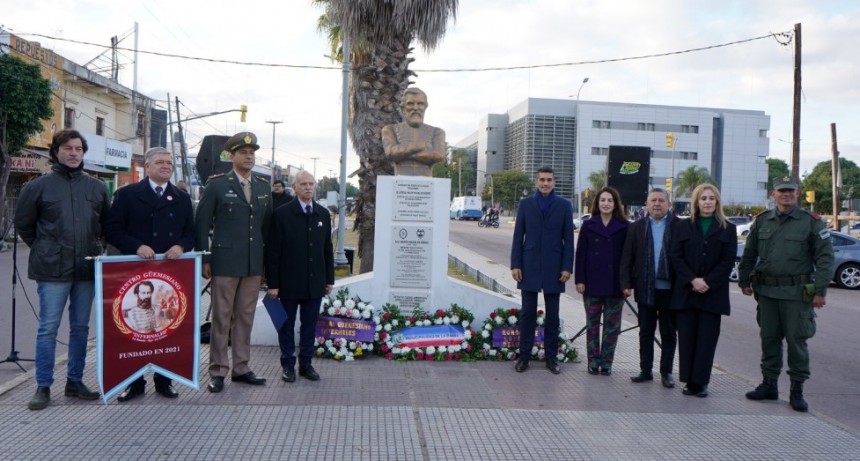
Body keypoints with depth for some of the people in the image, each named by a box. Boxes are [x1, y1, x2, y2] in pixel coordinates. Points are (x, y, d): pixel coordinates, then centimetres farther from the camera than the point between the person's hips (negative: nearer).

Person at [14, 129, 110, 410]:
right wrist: (44, 250, 6)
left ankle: (75, 381, 22)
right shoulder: (38, 186, -1)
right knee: (48, 329, 0)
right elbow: (23, 224, 7)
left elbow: (107, 223, 16)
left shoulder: (97, 187, 7)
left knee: (80, 327, 10)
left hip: (87, 270, 3)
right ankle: (43, 387, 10)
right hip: (52, 271, -3)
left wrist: (93, 247, 9)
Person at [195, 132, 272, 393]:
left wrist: (267, 261, 12)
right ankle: (217, 372, 10)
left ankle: (241, 368, 19)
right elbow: (202, 224, -1)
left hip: (254, 265, 4)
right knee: (221, 319, 2)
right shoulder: (217, 185, -1)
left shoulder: (263, 188, 12)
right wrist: (204, 258, -6)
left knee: (245, 318, 10)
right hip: (225, 262, -4)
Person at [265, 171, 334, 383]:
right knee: (287, 325, 9)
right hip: (289, 283, -3)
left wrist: (329, 278, 9)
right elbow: (272, 251, -7)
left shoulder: (323, 214, 7)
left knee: (310, 325, 10)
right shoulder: (282, 214, -6)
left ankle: (306, 363, 22)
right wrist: (272, 283, -9)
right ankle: (288, 364, 21)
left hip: (315, 282, 3)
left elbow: (327, 249, 11)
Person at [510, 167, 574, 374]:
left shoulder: (564, 206, 4)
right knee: (528, 313, 4)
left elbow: (568, 239, 2)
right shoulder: (526, 204, 5)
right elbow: (518, 237, 4)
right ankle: (524, 356, 12)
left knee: (552, 315, 7)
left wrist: (567, 267, -5)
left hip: (554, 268, 0)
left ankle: (551, 357, 15)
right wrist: (515, 264, -3)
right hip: (530, 267, 0)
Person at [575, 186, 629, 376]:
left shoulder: (624, 227, 0)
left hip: (615, 284, -1)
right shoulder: (588, 225, 3)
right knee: (592, 324, 8)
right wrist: (580, 280, -5)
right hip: (593, 283, 1)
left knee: (612, 326, 6)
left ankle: (606, 362, 16)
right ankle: (593, 361, 17)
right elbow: (580, 254, 1)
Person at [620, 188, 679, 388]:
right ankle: (646, 370, 20)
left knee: (669, 333, 9)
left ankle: (666, 372, 19)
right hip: (645, 289, 2)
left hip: (669, 289, -2)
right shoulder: (637, 227, 5)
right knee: (645, 332, 11)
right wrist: (626, 283, -4)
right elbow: (626, 258, 3)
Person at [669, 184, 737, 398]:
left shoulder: (728, 229, 7)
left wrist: (708, 282, -12)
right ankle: (689, 380, 8)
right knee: (686, 337, 1)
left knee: (707, 338, -1)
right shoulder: (682, 227, 9)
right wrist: (692, 280, -12)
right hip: (686, 291, 1)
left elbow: (728, 261, 0)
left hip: (713, 293, -1)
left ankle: (701, 381, 5)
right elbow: (676, 257, 1)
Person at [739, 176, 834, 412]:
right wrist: (744, 281, 13)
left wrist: (820, 290, -10)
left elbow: (825, 257, -4)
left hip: (797, 293, -4)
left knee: (796, 341, 1)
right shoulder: (762, 221, 9)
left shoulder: (812, 222, -2)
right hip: (766, 291, 4)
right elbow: (749, 254, 16)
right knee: (769, 339, 11)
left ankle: (797, 391, 13)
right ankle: (769, 384, 22)